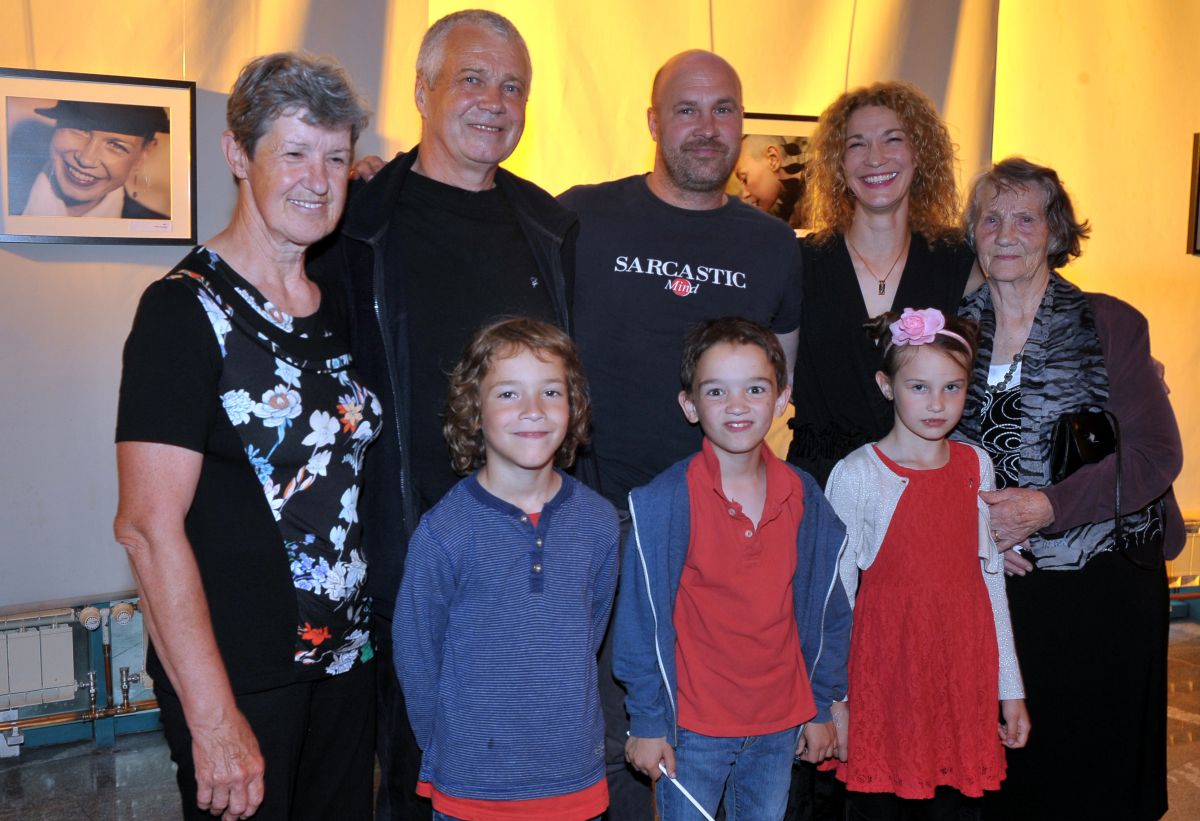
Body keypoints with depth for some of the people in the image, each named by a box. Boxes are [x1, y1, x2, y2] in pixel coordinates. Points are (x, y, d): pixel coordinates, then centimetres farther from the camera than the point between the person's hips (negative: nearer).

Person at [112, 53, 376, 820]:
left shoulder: (336, 308, 7)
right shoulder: (185, 309, -14)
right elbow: (148, 524, -18)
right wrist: (214, 717, -19)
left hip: (346, 662, 6)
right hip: (238, 675, -6)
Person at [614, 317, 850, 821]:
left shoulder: (804, 496, -3)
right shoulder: (664, 502, -15)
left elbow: (825, 606, 5)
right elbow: (642, 618, -10)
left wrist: (821, 706, 7)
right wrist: (646, 722, -7)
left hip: (781, 722, 4)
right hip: (694, 724, -3)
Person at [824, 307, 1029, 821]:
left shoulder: (976, 465, 5)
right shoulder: (856, 475, -8)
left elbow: (990, 576, 11)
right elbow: (835, 593, -5)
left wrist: (1010, 686, 12)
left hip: (965, 677, 4)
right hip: (886, 677, -3)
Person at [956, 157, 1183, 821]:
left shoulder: (1110, 325, -4)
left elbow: (1156, 454, -9)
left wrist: (1046, 507, -19)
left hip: (1101, 584, -2)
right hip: (992, 583, 3)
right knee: (999, 764, 12)